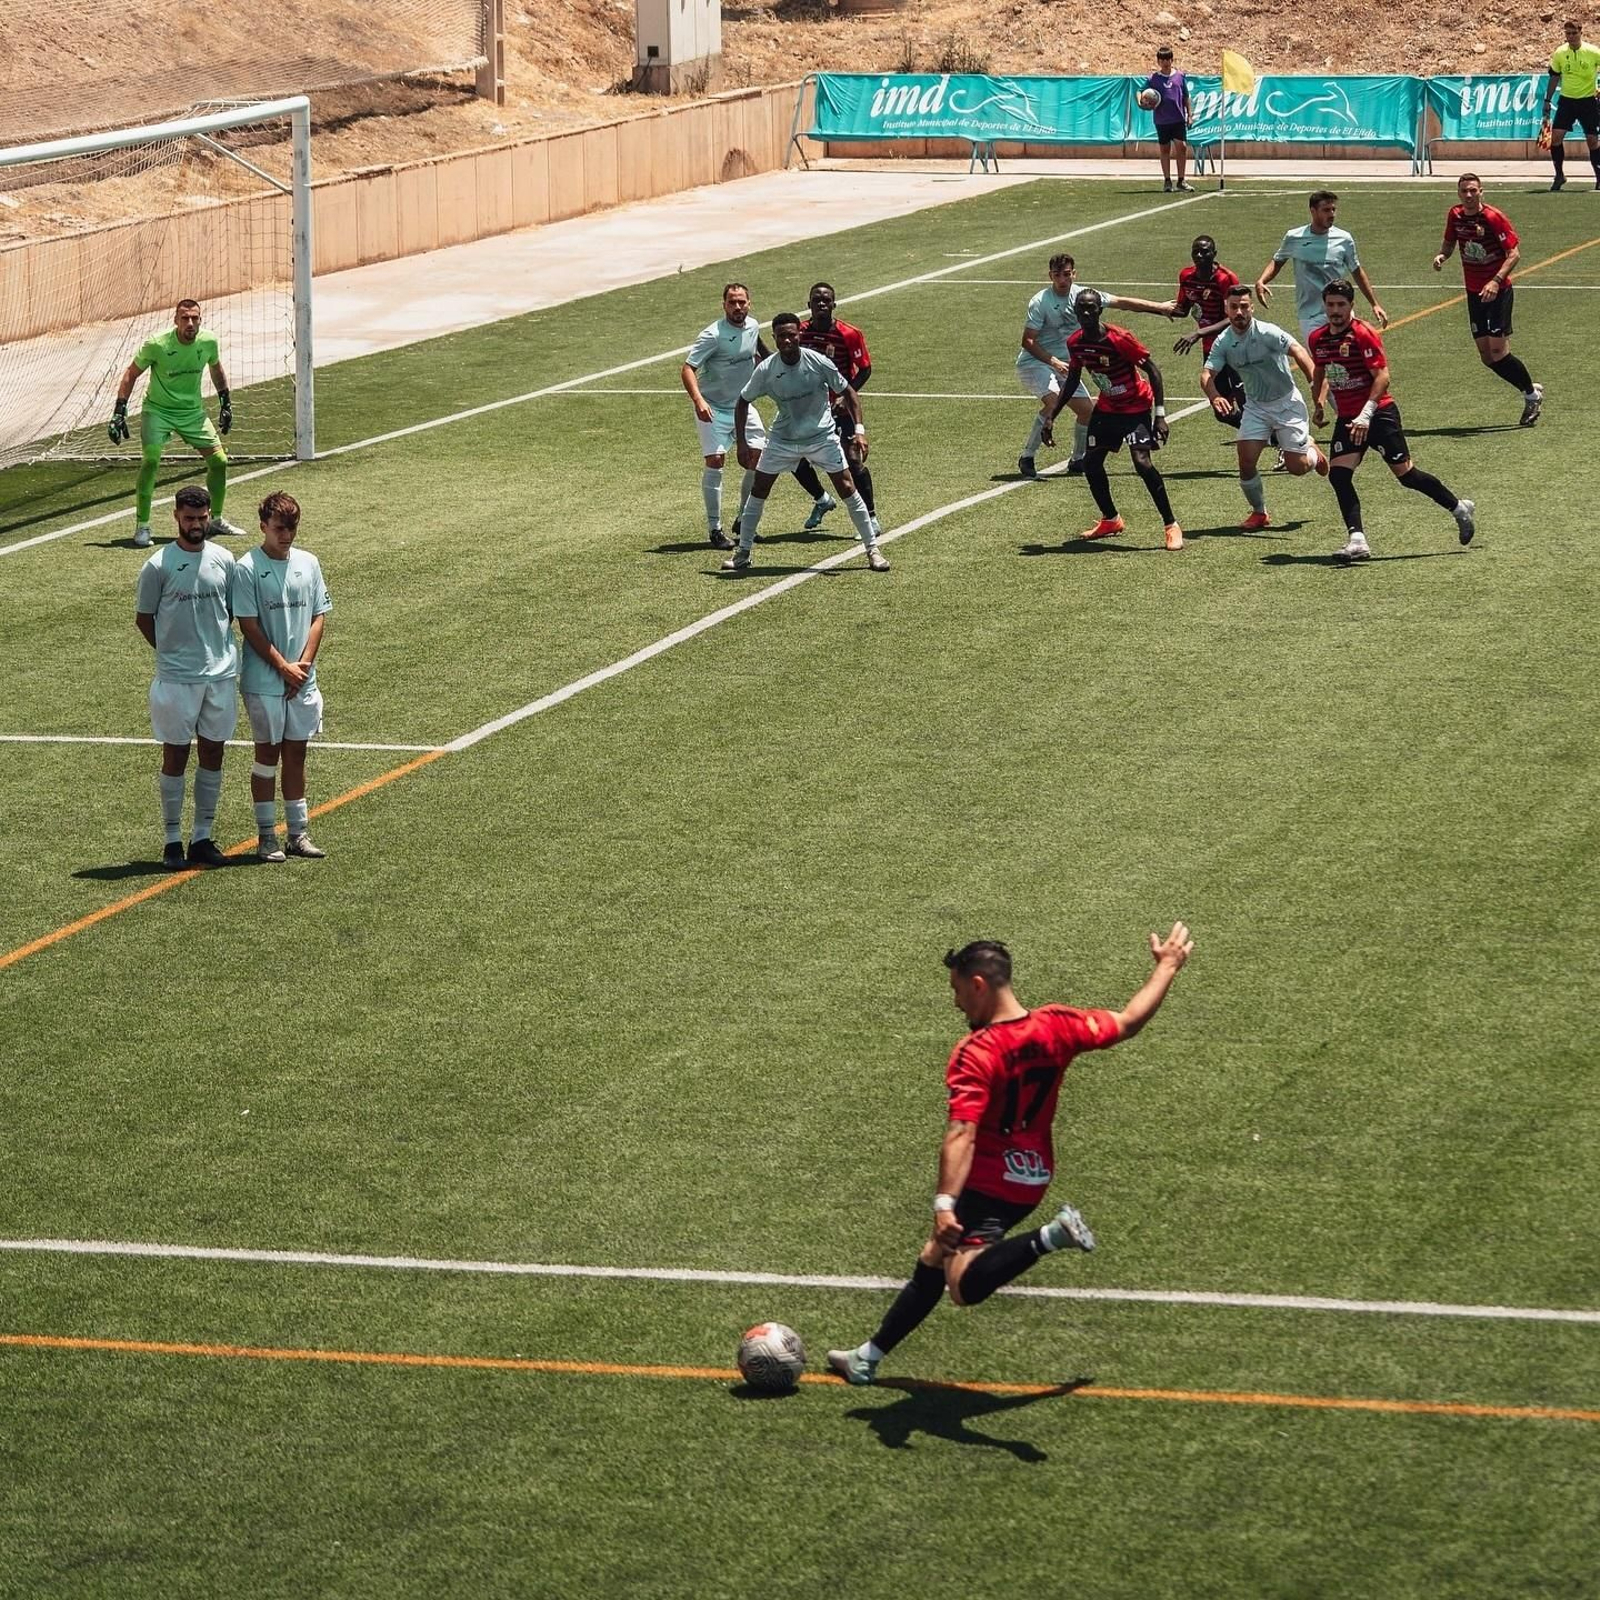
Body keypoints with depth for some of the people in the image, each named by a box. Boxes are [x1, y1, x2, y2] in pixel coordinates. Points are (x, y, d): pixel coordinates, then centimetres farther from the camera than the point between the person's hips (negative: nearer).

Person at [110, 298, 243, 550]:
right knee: (151, 461, -23)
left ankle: (216, 521, 21)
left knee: (219, 461, 1)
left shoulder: (208, 342, -9)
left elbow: (216, 369, 13)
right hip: (158, 409, -4)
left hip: (192, 411, 4)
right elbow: (131, 375, -8)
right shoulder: (156, 345, -21)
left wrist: (225, 402, 14)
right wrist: (119, 412, -12)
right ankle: (142, 526, -13)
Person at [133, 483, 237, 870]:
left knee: (213, 754, 8)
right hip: (176, 678, -4)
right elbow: (143, 618, 1)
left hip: (220, 674, 4)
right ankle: (173, 840, 9)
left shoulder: (224, 560, 4)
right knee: (175, 756, 2)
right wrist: (173, 651, 1)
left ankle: (202, 837, 16)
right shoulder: (159, 566, -7)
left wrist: (217, 645, 5)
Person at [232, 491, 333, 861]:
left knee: (296, 753, 10)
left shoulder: (308, 564, 6)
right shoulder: (248, 569, -9)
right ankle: (266, 835, 9)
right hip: (263, 680, -4)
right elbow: (249, 625, -11)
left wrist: (303, 666, -5)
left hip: (302, 679, 4)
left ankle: (297, 833, 16)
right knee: (268, 753, 2)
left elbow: (318, 618, 7)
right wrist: (283, 667, -12)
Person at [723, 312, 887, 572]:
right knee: (758, 490, -2)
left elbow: (847, 392, -7)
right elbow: (743, 402, -1)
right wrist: (741, 443, -6)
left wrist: (859, 430, -16)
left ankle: (872, 549, 4)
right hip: (783, 438, 1)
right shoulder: (766, 370, -16)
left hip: (822, 436, -1)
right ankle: (742, 553, 11)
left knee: (847, 489, -7)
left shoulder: (818, 362, -19)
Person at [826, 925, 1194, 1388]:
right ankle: (868, 1357, 30)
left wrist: (945, 1205, -38)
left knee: (965, 1285, -26)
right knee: (933, 1261, 22)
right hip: (1033, 1176, 9)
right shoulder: (1057, 1026, -4)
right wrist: (1167, 968, 24)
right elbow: (1128, 1021, 10)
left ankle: (1051, 1237, -32)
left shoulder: (975, 1054, -21)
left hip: (990, 1183, -9)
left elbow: (961, 1135, -31)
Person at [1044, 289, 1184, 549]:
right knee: (1091, 463, 5)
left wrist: (1160, 415, -24)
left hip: (1136, 406, -7)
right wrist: (1052, 416, 9)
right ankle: (1110, 520, 27)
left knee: (1142, 462, -21)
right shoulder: (1075, 343, -6)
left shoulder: (1119, 339, -26)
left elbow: (1153, 371, -20)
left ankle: (1171, 526, -12)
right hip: (1107, 407, 7)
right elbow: (1072, 380, 11)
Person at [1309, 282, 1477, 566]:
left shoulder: (1363, 334, -14)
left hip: (1379, 413, -6)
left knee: (1405, 474, -3)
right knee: (1339, 473, -13)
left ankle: (1459, 508, 18)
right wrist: (1318, 404, 11)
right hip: (1347, 419, 6)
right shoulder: (1318, 338, 6)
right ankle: (1357, 541, -17)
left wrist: (1366, 414, -25)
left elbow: (1383, 376, -18)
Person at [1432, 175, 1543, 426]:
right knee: (1486, 356, 4)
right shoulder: (1455, 216, 2)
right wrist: (1441, 256, -5)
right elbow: (1449, 242, 19)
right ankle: (1530, 390, 23)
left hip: (1498, 290, -6)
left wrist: (1496, 281, -29)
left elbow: (1514, 253, -16)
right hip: (1474, 292, 6)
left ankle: (1532, 394, 7)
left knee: (1498, 351, -13)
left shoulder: (1494, 218, -15)